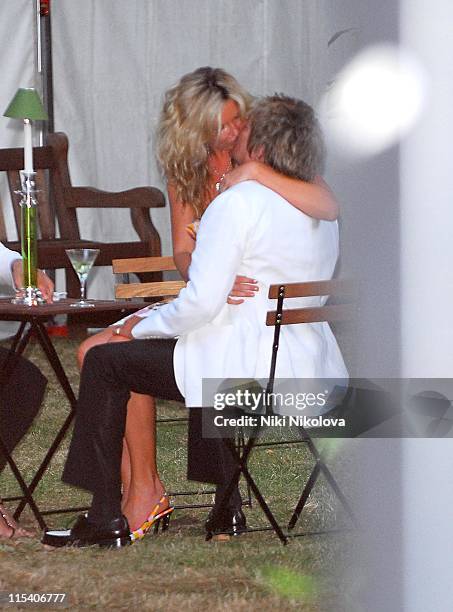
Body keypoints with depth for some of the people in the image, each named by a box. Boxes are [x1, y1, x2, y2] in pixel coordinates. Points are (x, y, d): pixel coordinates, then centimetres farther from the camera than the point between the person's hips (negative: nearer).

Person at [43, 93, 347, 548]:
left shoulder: (237, 203, -14)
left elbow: (202, 302, -18)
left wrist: (142, 326, -2)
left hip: (252, 367, -9)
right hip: (312, 364, 9)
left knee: (104, 363, 6)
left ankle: (105, 519, 7)